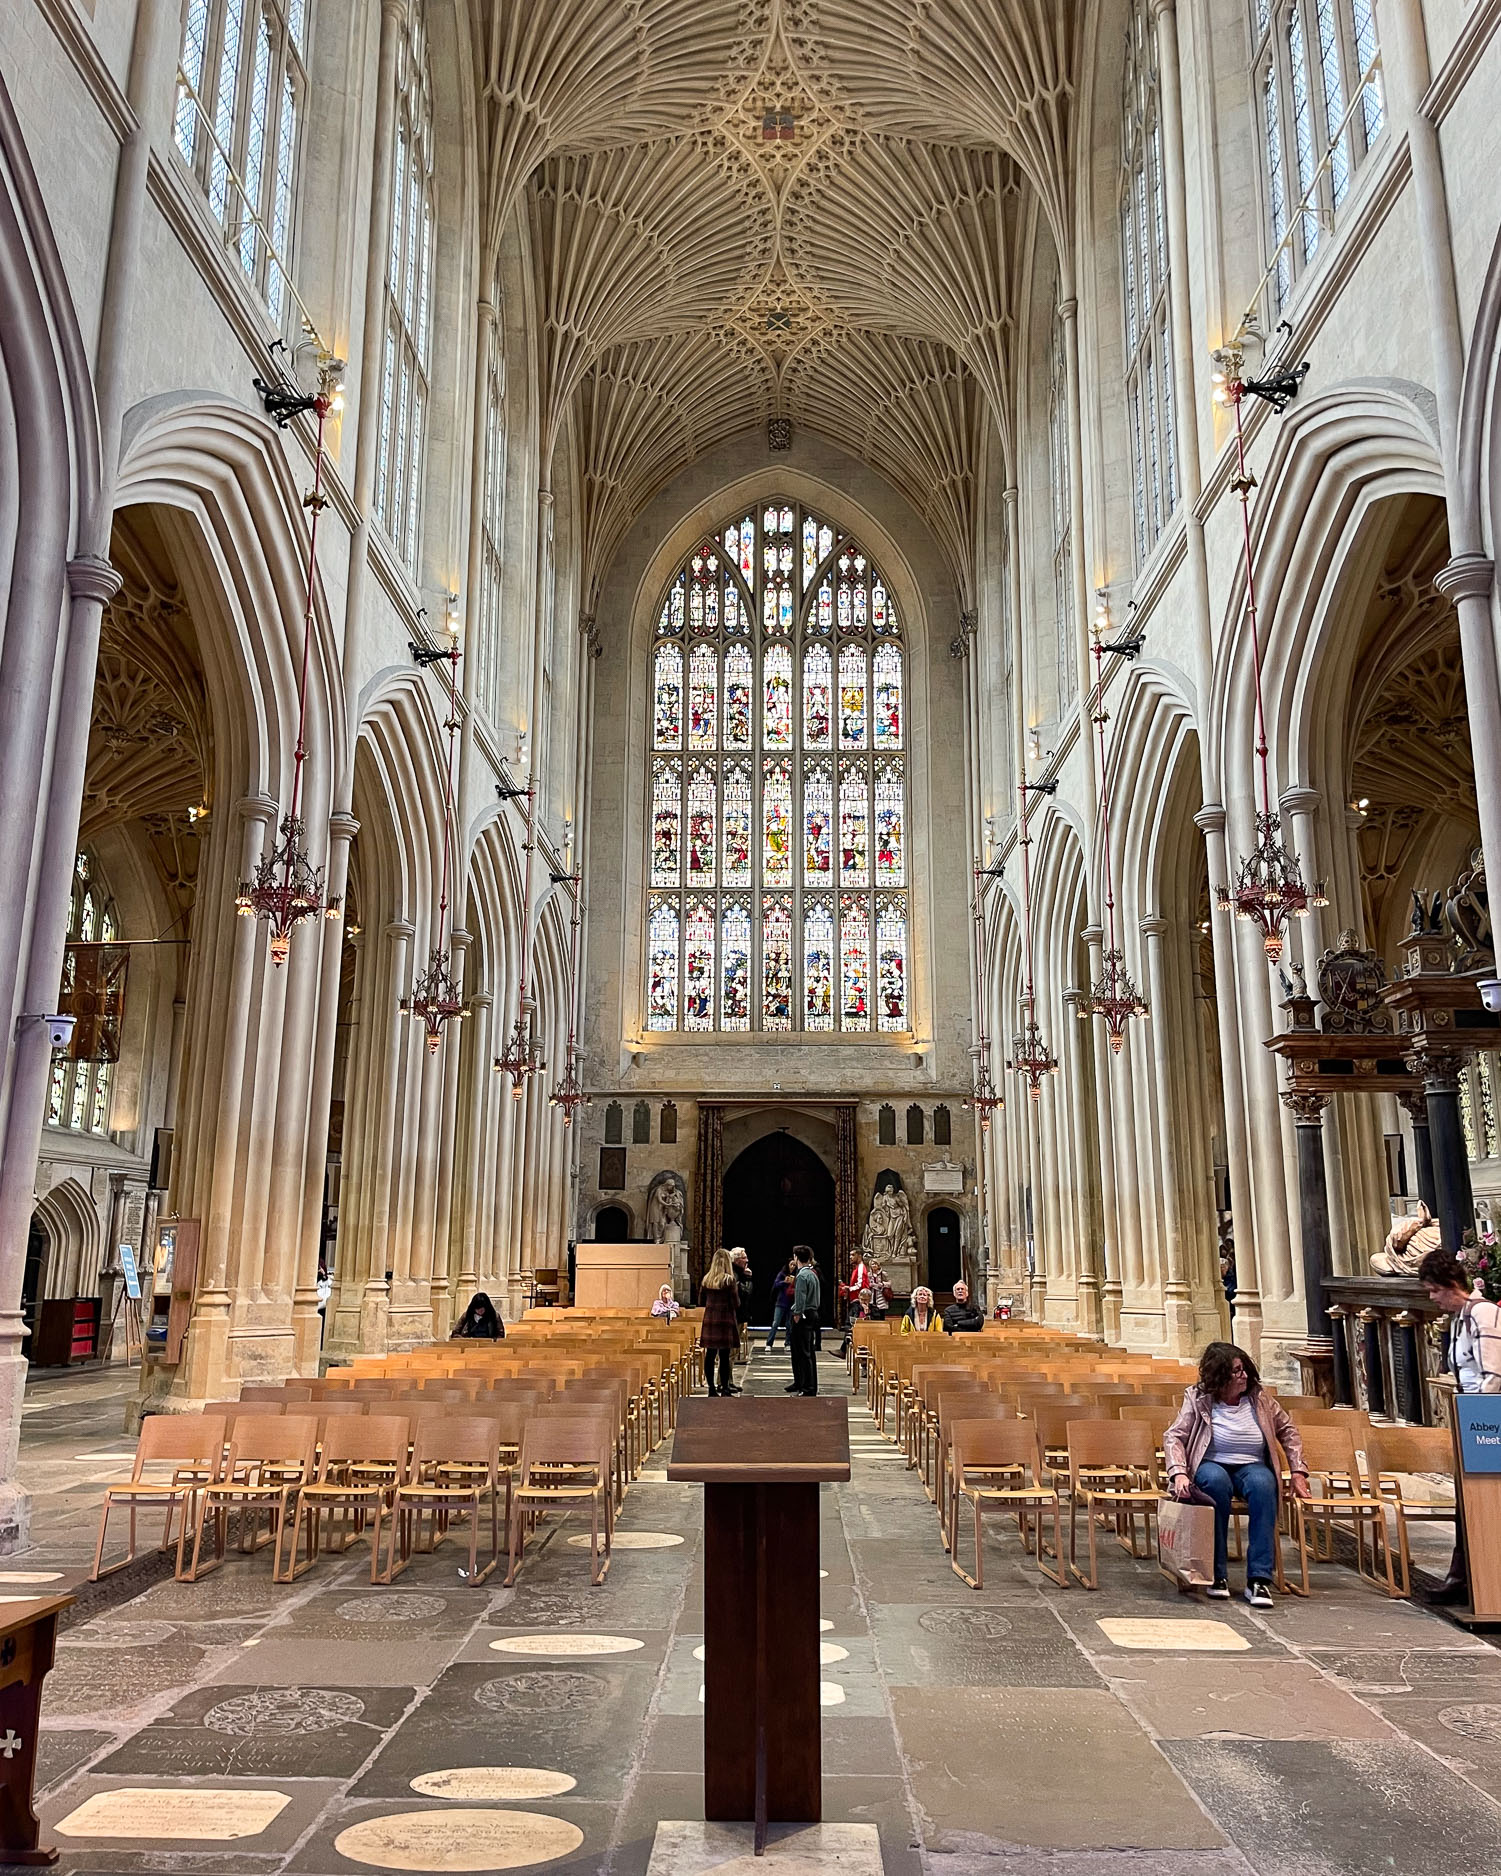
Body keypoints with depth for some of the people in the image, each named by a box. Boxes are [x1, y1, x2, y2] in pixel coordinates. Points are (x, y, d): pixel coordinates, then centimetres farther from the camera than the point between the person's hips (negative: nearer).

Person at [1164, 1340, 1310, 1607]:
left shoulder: (1258, 1397, 5)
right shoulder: (1198, 1399, -3)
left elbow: (1287, 1431, 16)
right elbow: (1174, 1437, -7)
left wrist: (1298, 1471, 8)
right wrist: (1179, 1473, -22)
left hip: (1251, 1466, 2)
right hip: (1211, 1465, -2)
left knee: (1263, 1484, -34)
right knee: (1216, 1481, -38)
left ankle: (1259, 1579, -33)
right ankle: (1217, 1575, -28)